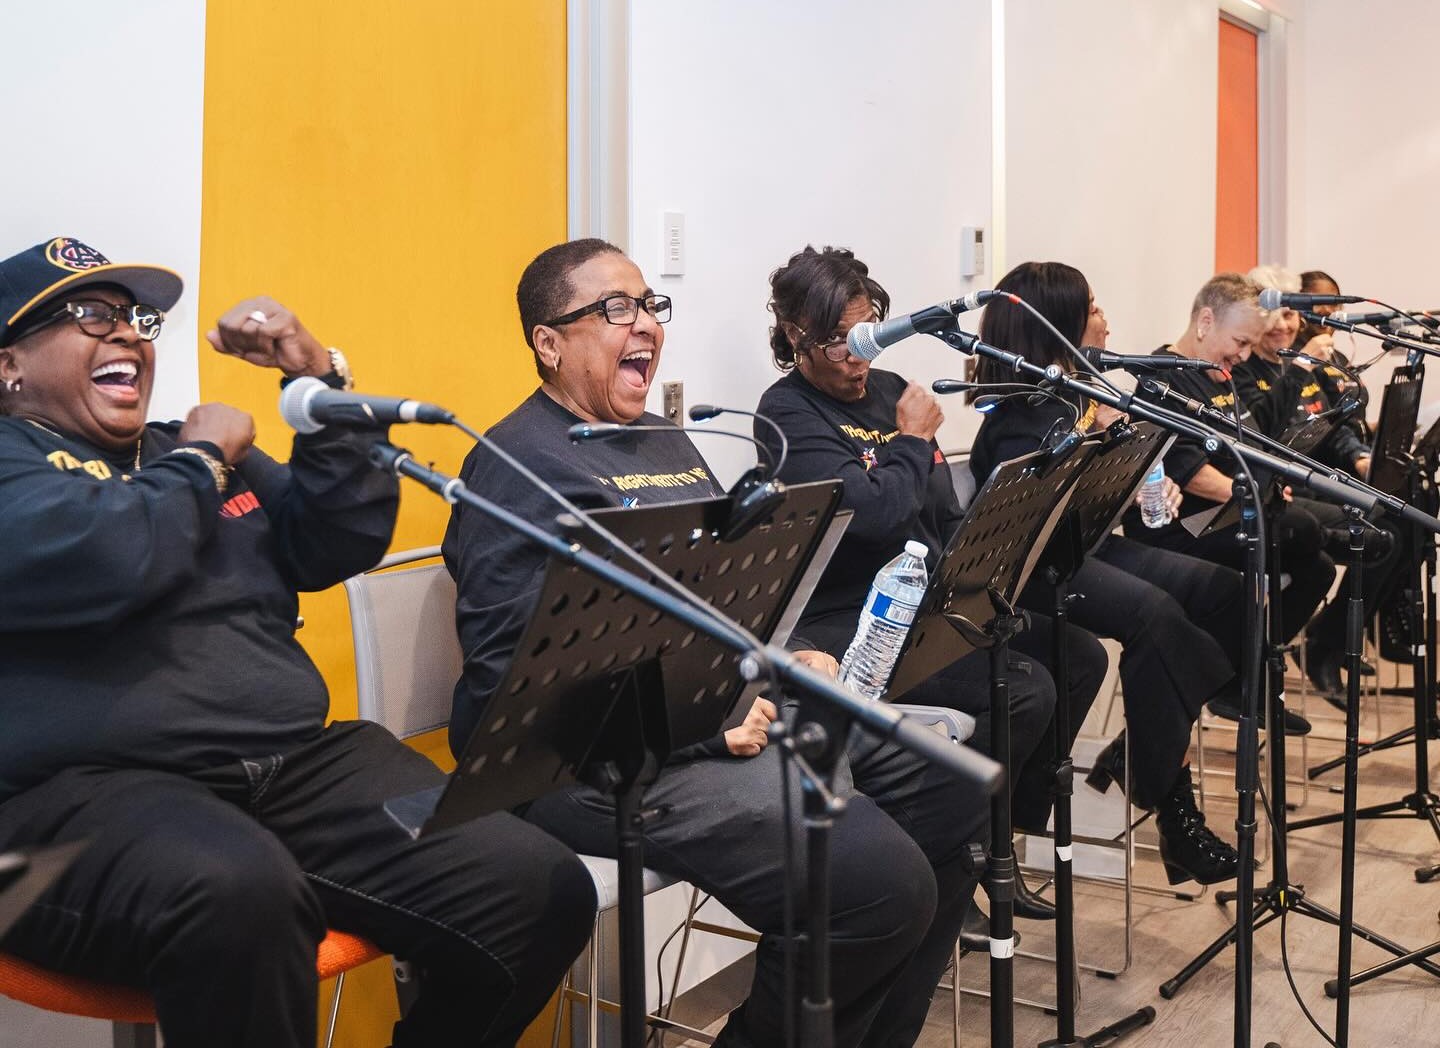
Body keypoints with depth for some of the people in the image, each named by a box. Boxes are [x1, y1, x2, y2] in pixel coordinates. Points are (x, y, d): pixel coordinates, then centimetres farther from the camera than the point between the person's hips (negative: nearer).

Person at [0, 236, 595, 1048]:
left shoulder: (184, 453, 24)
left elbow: (345, 540, 15)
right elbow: (104, 561, -17)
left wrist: (319, 380, 5)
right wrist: (202, 460, 1)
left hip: (300, 766, 6)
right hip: (94, 788, -6)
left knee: (544, 891, -13)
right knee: (237, 891, -41)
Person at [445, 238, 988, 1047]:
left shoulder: (669, 445, 22)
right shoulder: (521, 465, -7)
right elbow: (517, 672, -17)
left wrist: (792, 661, 7)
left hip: (742, 716, 10)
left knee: (956, 784, 0)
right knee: (880, 880, -24)